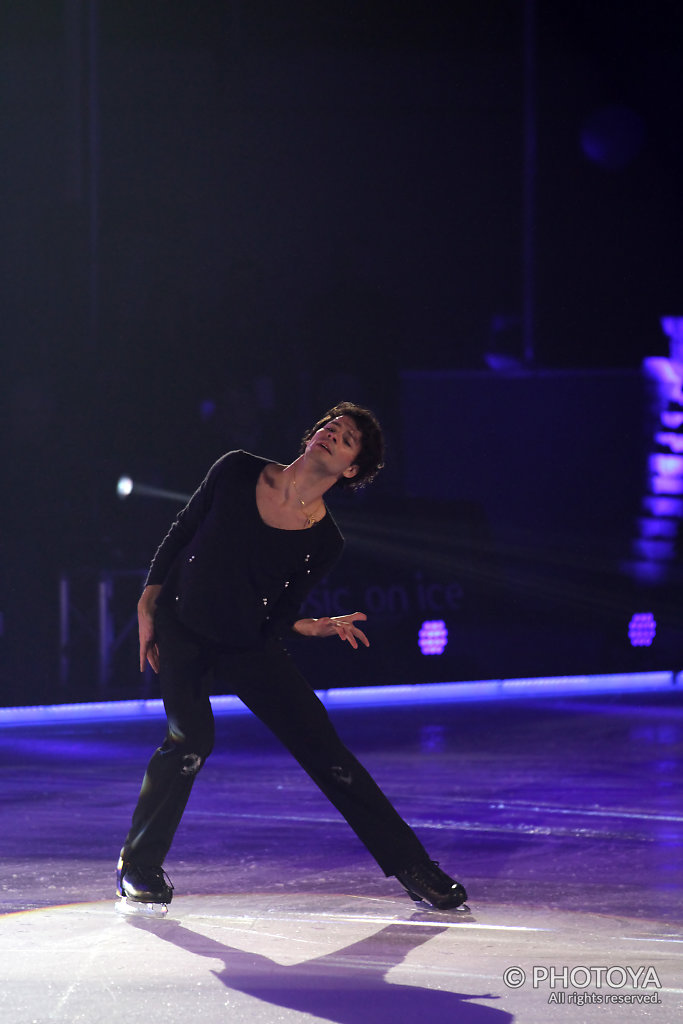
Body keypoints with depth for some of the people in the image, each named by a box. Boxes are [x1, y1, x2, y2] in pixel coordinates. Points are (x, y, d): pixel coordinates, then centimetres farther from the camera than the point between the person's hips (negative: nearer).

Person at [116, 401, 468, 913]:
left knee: (323, 744, -4)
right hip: (179, 626, -1)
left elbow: (277, 620, -7)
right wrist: (148, 606, -3)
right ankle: (138, 866, -6)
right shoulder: (237, 472, -11)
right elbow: (181, 531, 0)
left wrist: (321, 626, -27)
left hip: (249, 643, 1)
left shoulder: (325, 541, -10)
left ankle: (413, 868, 5)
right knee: (191, 736, -24)